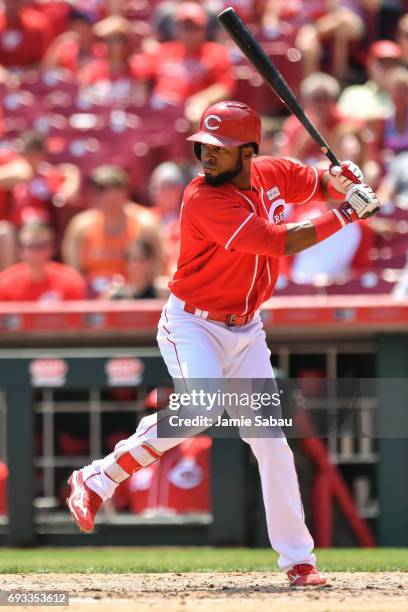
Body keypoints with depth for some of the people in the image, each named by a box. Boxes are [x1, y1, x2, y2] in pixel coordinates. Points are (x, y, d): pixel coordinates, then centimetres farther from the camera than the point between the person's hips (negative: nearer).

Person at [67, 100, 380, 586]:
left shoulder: (274, 174, -1)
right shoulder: (204, 199, -22)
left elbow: (321, 181, 21)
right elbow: (278, 242, -28)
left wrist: (343, 181, -4)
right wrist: (347, 215, -21)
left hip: (245, 330, 6)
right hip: (192, 324, -6)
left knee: (270, 439, 2)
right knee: (200, 407, -31)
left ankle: (298, 559, 8)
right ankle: (96, 481, -18)